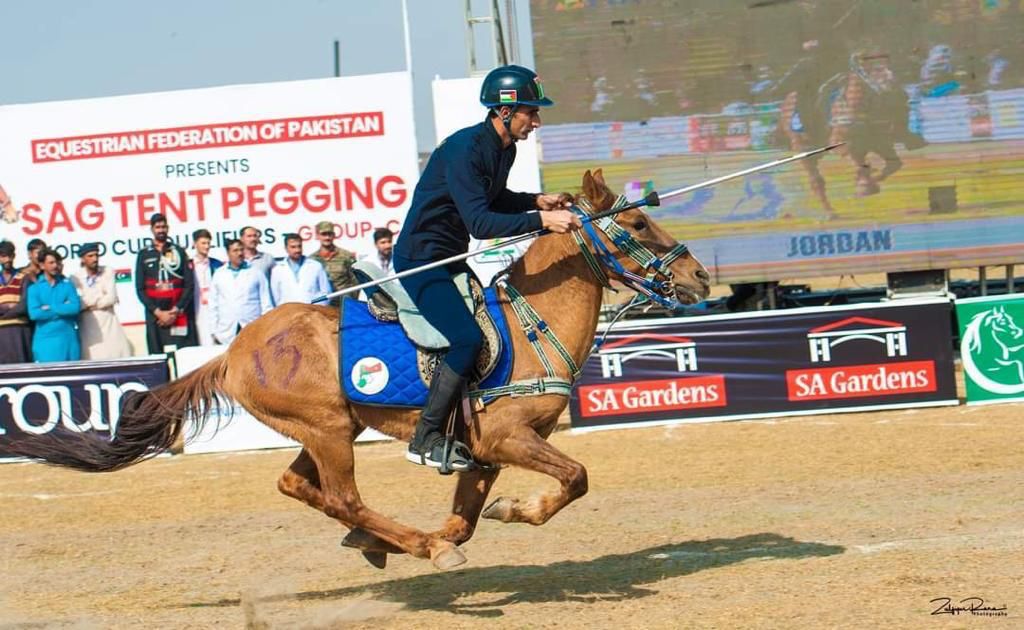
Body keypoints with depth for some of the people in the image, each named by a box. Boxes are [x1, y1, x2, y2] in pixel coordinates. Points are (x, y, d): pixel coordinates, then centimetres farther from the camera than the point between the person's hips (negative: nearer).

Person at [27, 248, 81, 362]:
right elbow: (34, 313, -9)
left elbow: (75, 307, -6)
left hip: (68, 339, 1)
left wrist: (50, 308, -8)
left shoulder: (67, 285, 9)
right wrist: (63, 308, -7)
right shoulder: (34, 288, 6)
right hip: (45, 340, -1)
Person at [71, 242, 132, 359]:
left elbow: (111, 298, -5)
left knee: (117, 356, -4)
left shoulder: (107, 272, 4)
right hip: (88, 328, -2)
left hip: (109, 324, 2)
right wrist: (101, 296, -10)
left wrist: (88, 303, -8)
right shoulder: (75, 278, -2)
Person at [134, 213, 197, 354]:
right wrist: (158, 312, -6)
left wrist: (176, 311, -7)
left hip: (180, 315, 0)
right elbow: (140, 289, 6)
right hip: (155, 316, 0)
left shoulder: (179, 252, 10)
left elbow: (189, 285, 5)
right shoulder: (144, 255, 11)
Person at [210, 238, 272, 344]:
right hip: (227, 334, 1)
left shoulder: (256, 273, 10)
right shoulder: (219, 274, 13)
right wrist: (214, 331, 7)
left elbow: (266, 303, 7)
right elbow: (213, 304, 12)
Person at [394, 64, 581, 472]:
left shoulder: (504, 149, 6)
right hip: (420, 259, -10)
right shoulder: (464, 150, -24)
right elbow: (479, 222, -31)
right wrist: (541, 220, -36)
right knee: (467, 338, -23)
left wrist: (538, 201, 6)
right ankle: (425, 439, -16)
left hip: (451, 260, 10)